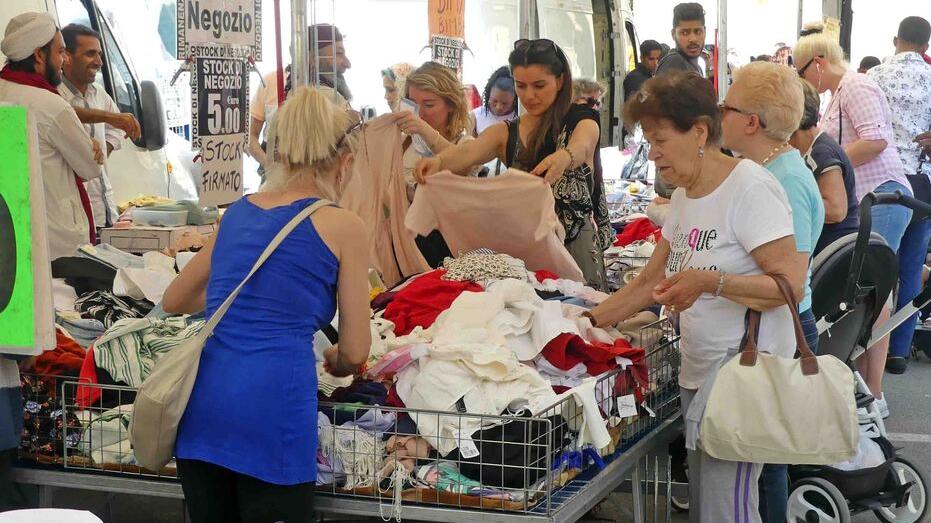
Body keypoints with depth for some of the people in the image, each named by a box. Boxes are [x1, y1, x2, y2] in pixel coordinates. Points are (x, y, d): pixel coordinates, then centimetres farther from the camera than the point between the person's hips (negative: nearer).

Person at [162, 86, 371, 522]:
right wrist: (334, 361, 26)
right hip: (272, 407, -6)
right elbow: (354, 353, 4)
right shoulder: (342, 227, 1)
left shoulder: (238, 212, 16)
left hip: (202, 399, 6)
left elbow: (174, 301, 28)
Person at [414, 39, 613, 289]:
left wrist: (563, 157, -48)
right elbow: (469, 152, -11)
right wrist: (438, 161, -34)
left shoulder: (581, 121, 0)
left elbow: (580, 147, -24)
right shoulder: (506, 133, 9)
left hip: (576, 244, -3)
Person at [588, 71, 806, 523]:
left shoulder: (750, 189, -15)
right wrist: (589, 320, 9)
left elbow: (791, 284, -19)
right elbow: (649, 283, 18)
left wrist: (709, 282, -28)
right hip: (698, 375, 9)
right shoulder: (683, 196, 12)